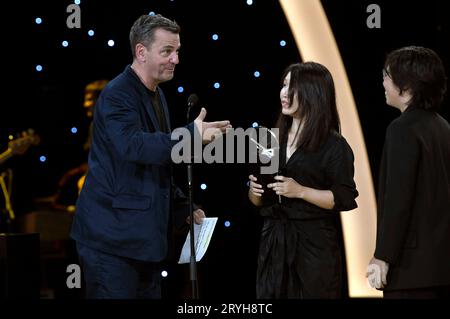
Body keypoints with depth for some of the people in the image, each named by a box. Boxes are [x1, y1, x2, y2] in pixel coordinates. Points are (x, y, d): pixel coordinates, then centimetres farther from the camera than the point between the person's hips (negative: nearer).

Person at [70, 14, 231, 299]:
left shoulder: (156, 94, 14)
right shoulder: (117, 95, -15)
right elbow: (133, 146, -33)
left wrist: (182, 205, 16)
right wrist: (192, 134, -37)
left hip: (145, 234, 9)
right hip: (112, 235, -9)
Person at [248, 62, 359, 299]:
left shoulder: (333, 145, -5)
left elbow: (346, 199, -11)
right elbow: (257, 201, 19)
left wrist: (301, 191, -18)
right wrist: (254, 192, -3)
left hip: (314, 245, -5)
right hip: (273, 243, 5)